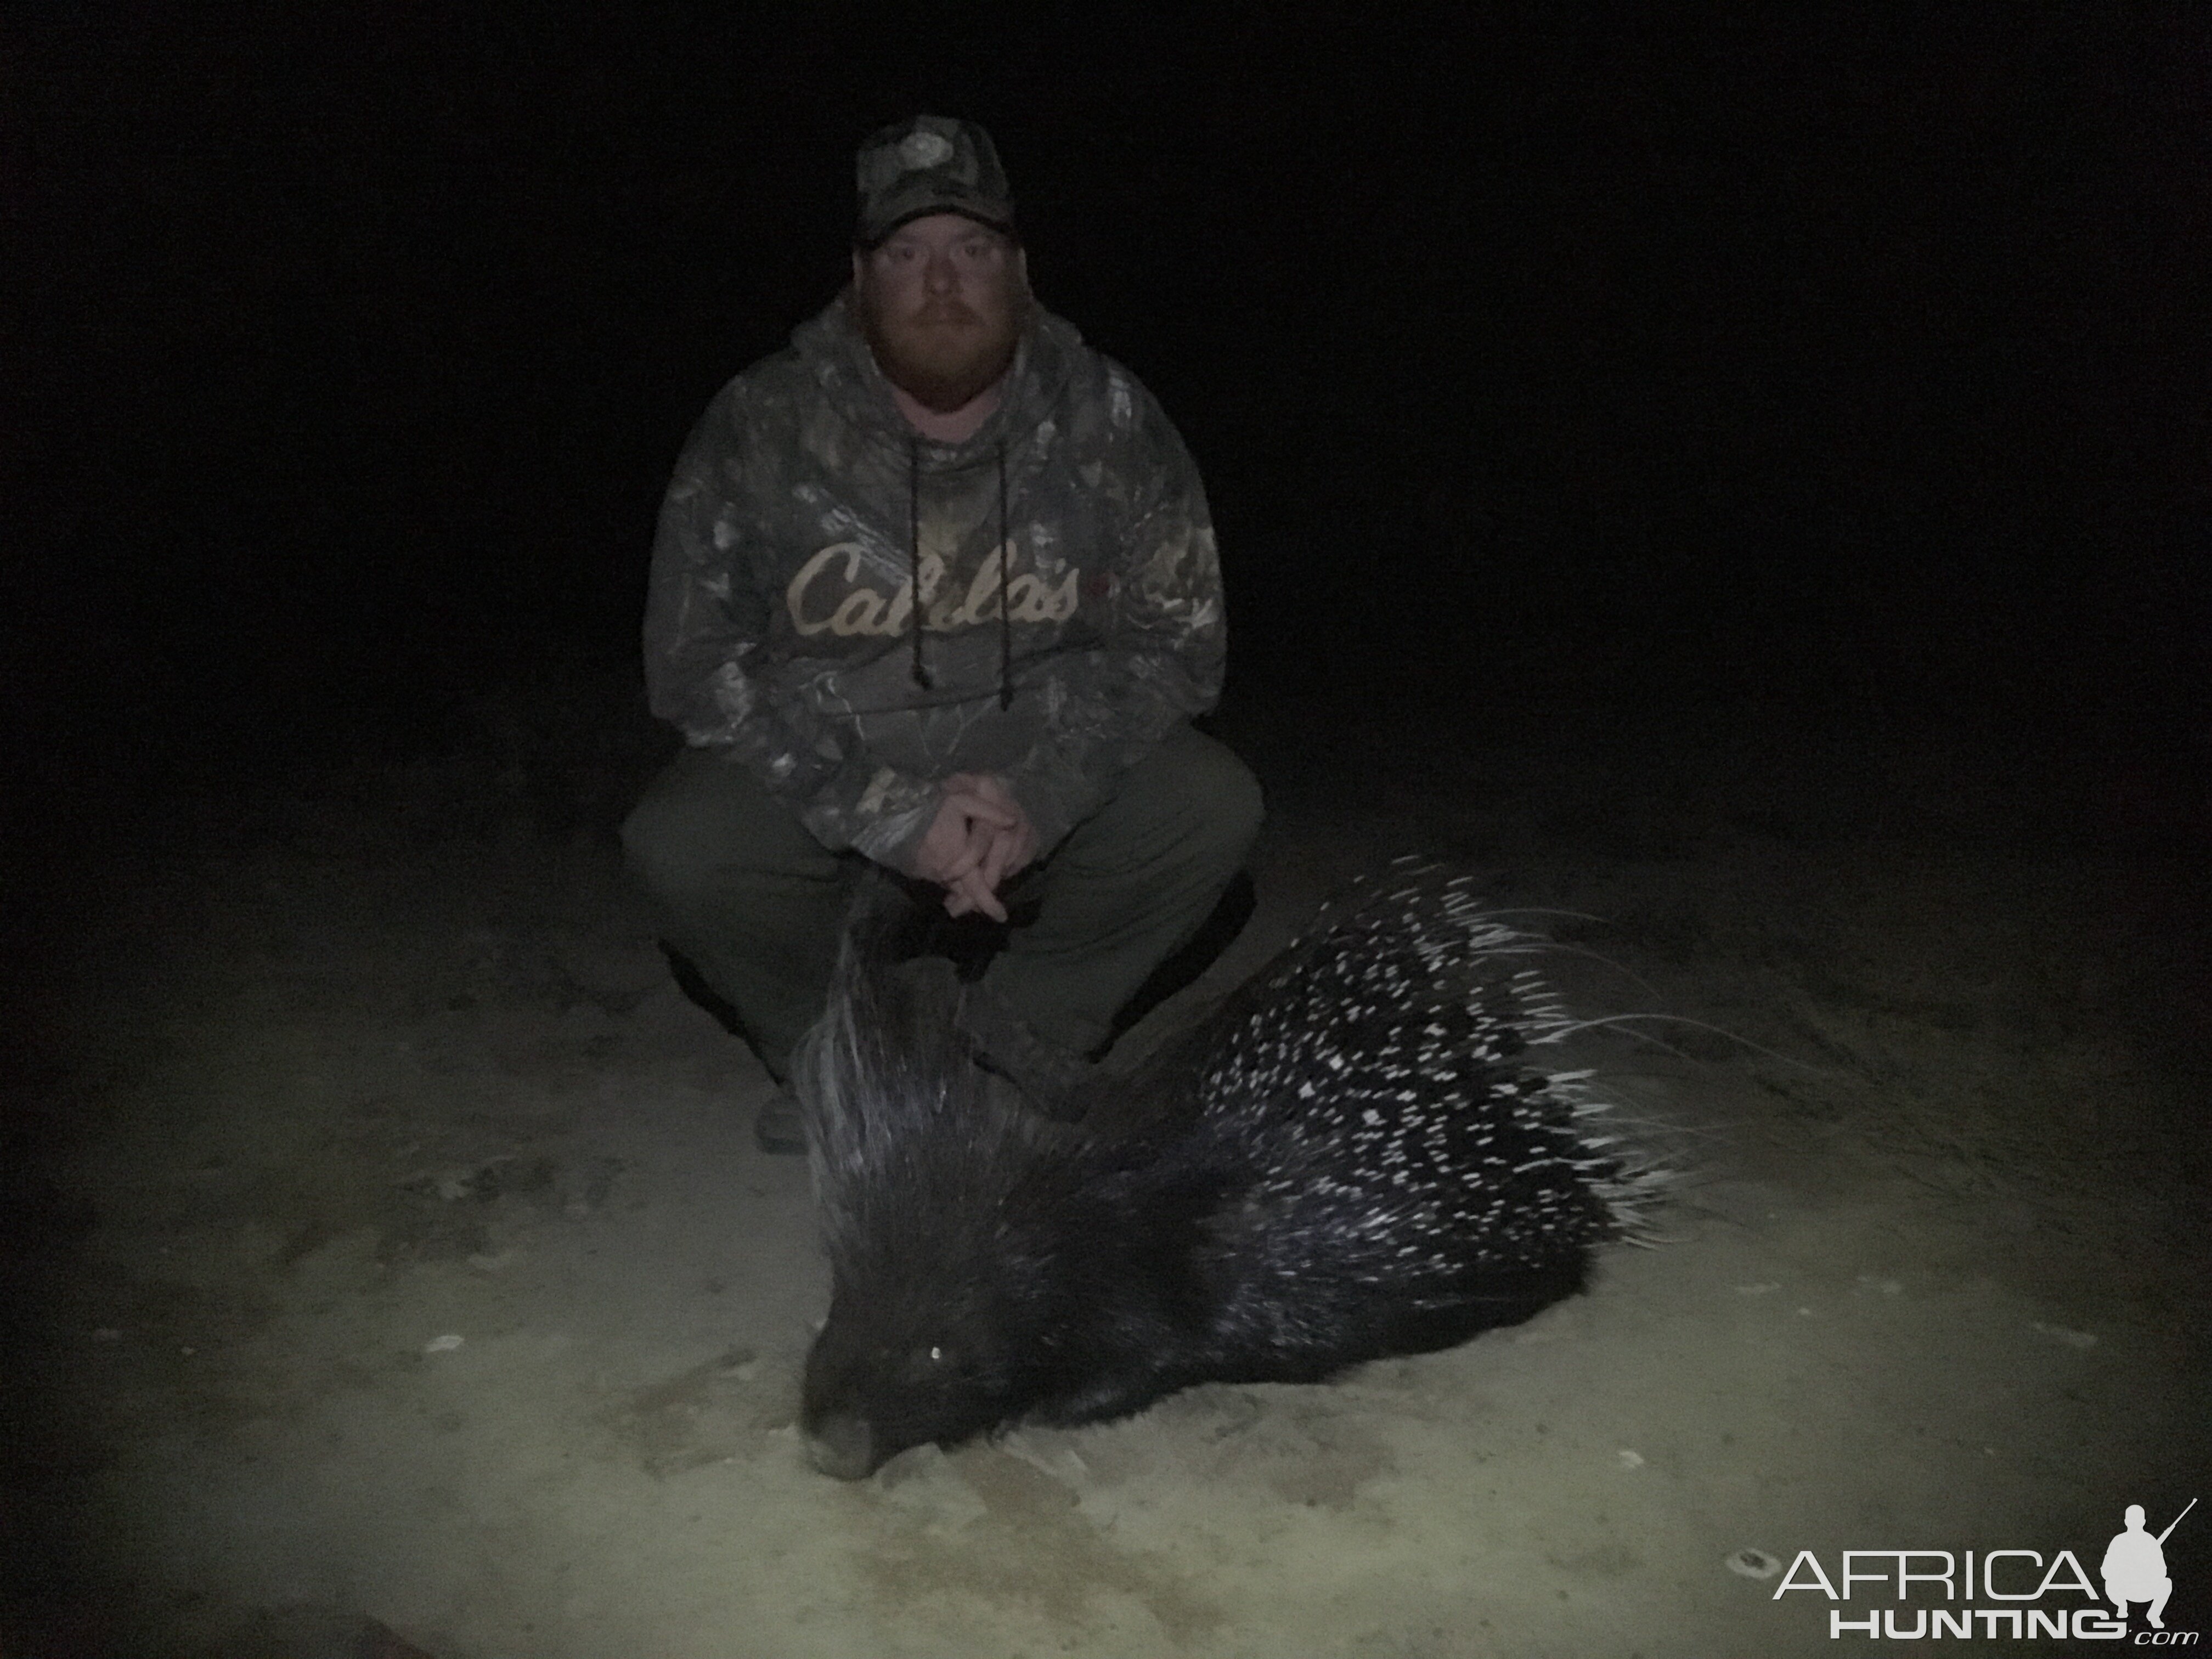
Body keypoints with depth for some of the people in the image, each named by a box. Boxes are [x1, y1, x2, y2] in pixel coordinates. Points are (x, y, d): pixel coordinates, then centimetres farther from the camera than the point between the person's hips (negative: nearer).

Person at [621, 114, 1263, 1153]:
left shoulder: (1107, 420, -8)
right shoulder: (761, 428, -12)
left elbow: (1178, 639, -7)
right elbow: (695, 660, -14)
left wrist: (1040, 797, -23)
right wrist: (889, 818, -25)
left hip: (1043, 767, 1)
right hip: (825, 779, -1)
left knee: (1211, 811, -23)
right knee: (679, 850, -28)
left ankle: (1019, 1051, 2)